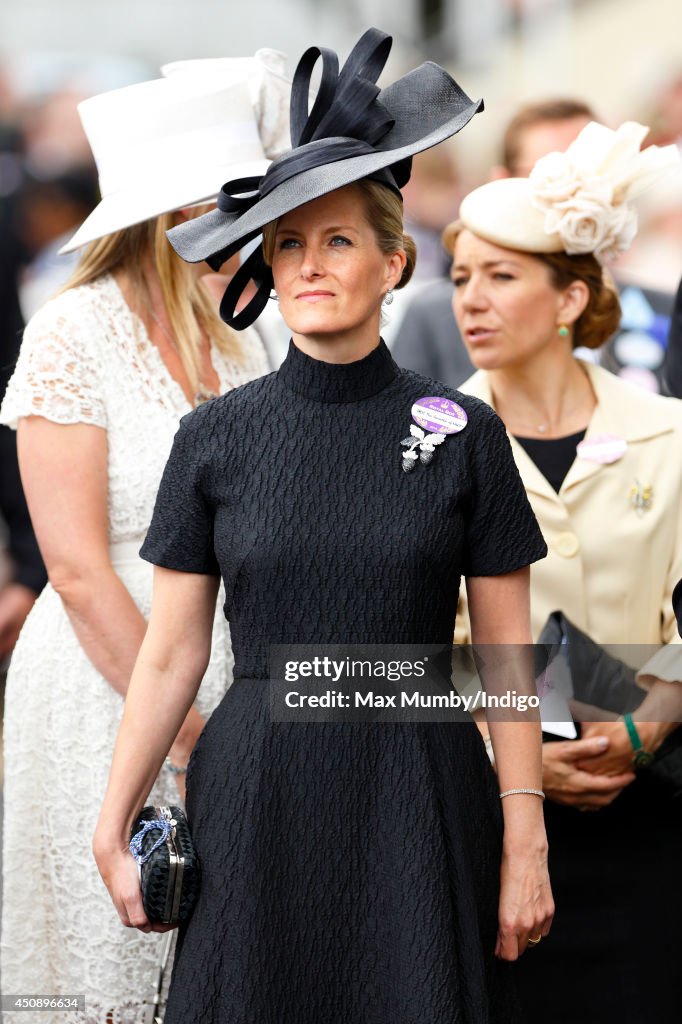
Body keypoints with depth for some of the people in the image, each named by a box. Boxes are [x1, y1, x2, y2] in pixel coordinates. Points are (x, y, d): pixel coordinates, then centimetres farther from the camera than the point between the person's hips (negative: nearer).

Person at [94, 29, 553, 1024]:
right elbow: (171, 653, 5)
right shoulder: (215, 438, 2)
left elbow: (508, 654, 1)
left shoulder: (464, 434, -1)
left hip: (418, 802, -1)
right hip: (254, 801, 1)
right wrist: (113, 827, 4)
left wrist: (525, 844, -2)